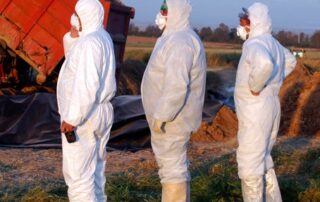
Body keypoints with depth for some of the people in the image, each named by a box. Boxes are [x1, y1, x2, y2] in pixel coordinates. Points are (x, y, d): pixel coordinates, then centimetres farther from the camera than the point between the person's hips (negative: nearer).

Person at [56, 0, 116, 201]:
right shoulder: (102, 38, 10)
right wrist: (74, 37, 0)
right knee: (93, 170, 15)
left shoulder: (89, 43, -21)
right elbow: (75, 60, 18)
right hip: (99, 113, 10)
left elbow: (86, 85, -26)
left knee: (77, 173, -4)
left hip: (82, 117, -10)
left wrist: (72, 118, -23)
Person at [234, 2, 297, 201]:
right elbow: (290, 61, 29)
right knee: (262, 159, 21)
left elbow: (264, 64, -44)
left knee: (249, 164, 0)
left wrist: (256, 87, -26)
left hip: (256, 112, -9)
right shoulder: (270, 42, 10)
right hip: (269, 107, 9)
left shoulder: (254, 44, -21)